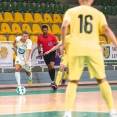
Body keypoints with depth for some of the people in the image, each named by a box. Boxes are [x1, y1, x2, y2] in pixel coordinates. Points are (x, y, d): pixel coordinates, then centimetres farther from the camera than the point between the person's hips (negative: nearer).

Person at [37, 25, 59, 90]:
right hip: (45, 53, 3)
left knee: (52, 66, -19)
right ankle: (53, 81, 23)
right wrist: (40, 52, -6)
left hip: (52, 52, -3)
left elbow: (57, 43, 1)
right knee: (49, 67, 12)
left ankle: (53, 81, -17)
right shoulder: (40, 38, -6)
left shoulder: (52, 36, -11)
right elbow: (39, 45, 8)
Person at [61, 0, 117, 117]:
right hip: (93, 49, 0)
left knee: (73, 81, 8)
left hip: (76, 49, 0)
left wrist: (63, 43, 5)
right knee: (102, 80, 13)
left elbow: (64, 26, -5)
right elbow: (106, 29, -2)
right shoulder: (98, 13, 13)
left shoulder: (71, 11, 12)